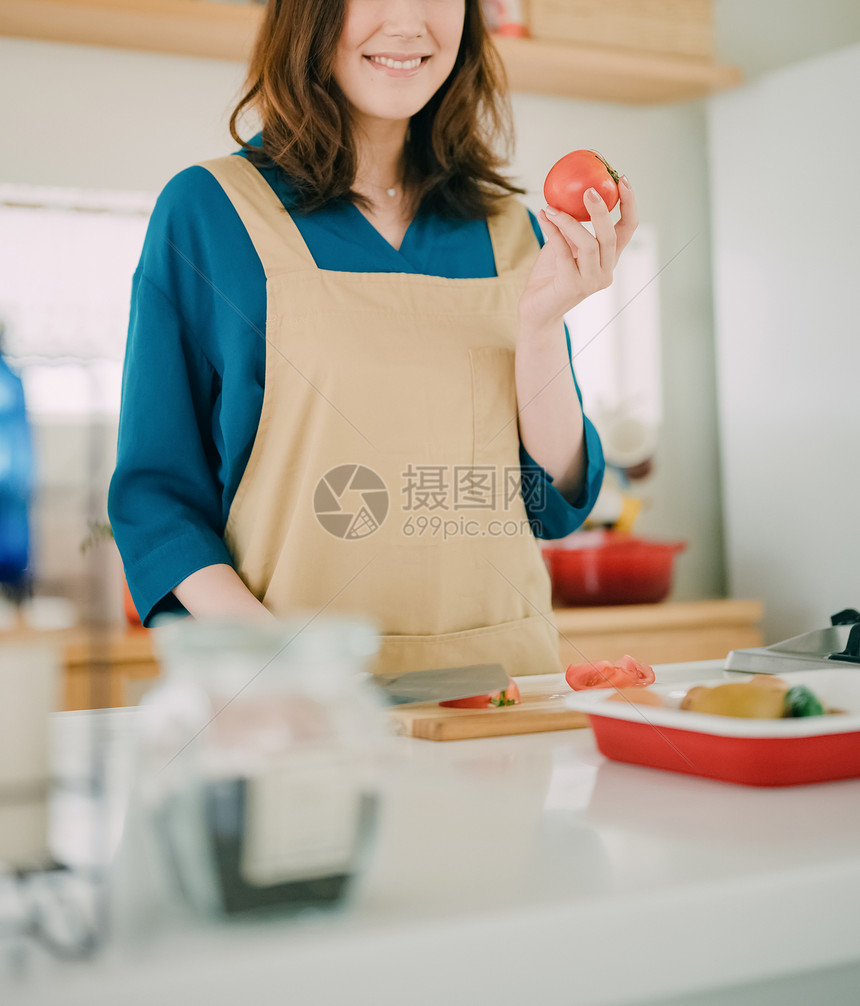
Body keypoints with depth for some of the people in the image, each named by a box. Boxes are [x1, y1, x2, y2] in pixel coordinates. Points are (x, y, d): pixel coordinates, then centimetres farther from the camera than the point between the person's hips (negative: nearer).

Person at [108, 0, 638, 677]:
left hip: (504, 670, 4)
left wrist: (542, 323, -5)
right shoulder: (207, 209, 2)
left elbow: (557, 505, 10)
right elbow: (155, 487, 2)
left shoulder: (512, 231, 12)